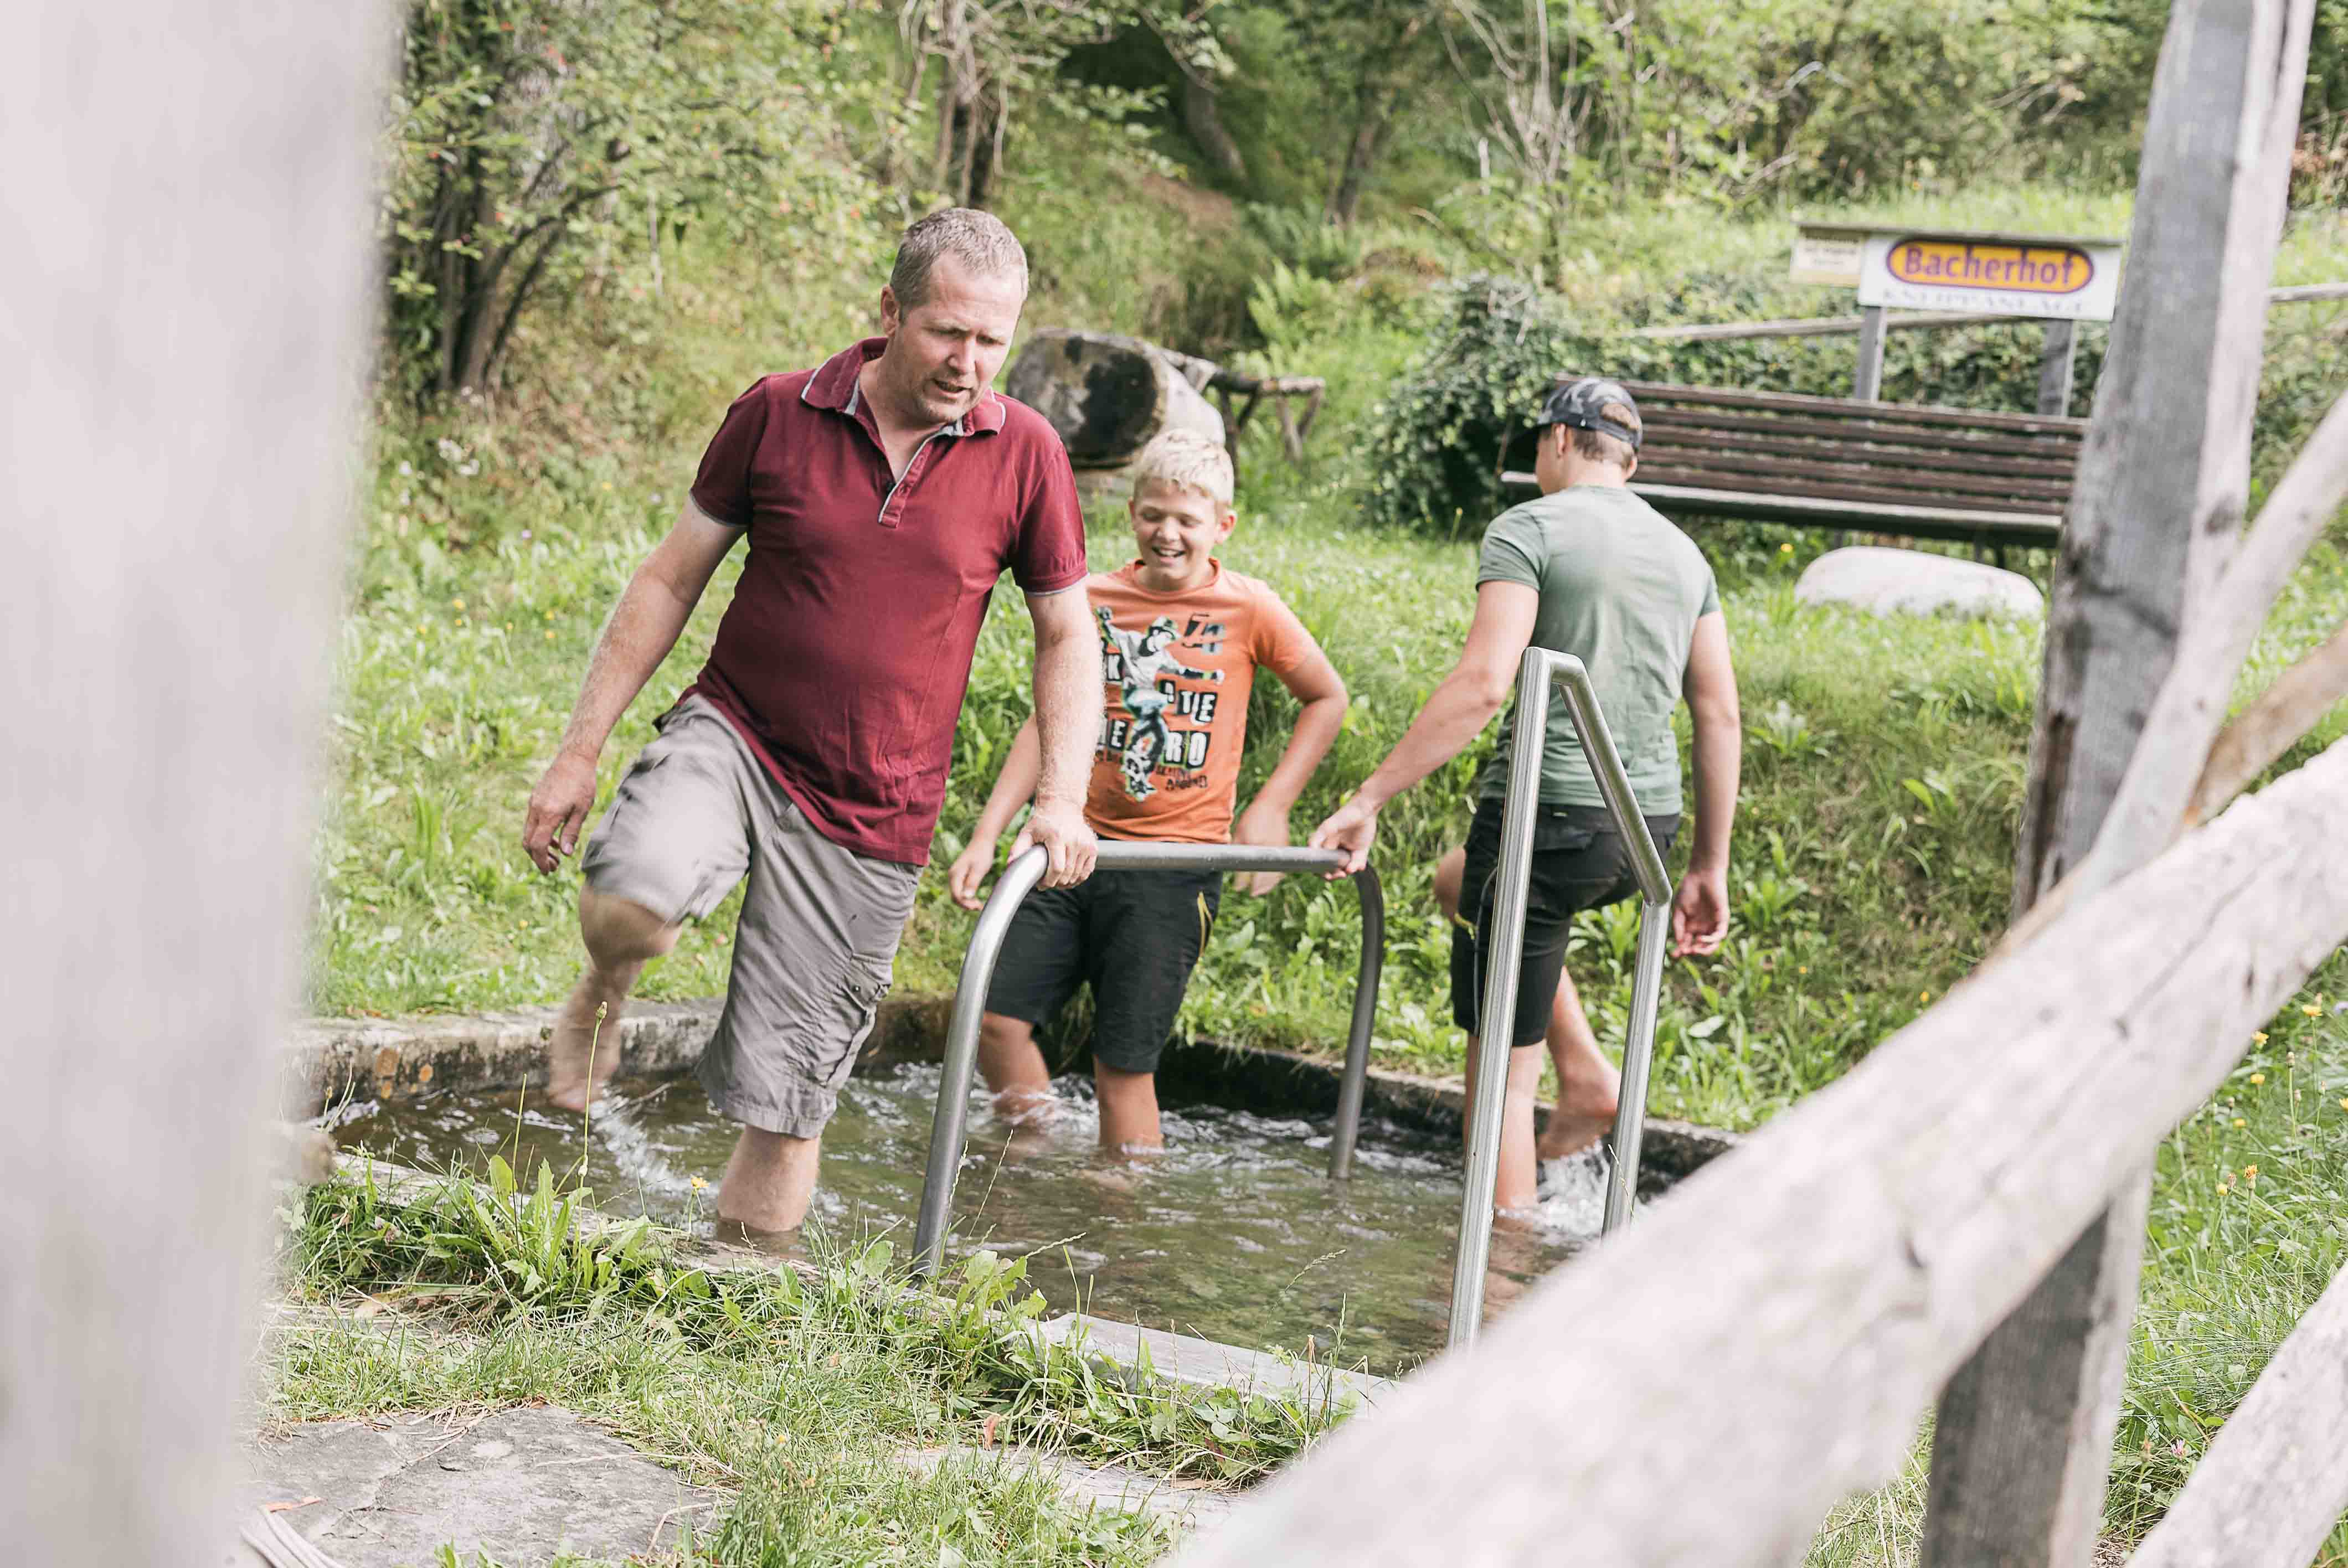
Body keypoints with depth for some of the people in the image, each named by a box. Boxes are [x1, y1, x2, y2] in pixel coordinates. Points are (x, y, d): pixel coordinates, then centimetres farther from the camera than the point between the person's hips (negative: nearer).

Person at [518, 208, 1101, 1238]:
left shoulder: (1025, 454, -2)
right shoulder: (777, 414, -4)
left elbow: (1066, 632, 8)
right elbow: (671, 581, 3)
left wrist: (1061, 799, -4)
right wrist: (580, 752, 1)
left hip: (873, 813, 1)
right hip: (732, 732, 0)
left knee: (783, 1103, 1)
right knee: (633, 896, -33)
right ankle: (605, 992, 4)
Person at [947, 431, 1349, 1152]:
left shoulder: (1248, 609, -3)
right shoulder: (1093, 600, 5)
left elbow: (1327, 698, 10)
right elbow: (1048, 723, 11)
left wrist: (1271, 807, 1)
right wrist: (985, 838, 6)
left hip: (1177, 862, -3)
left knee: (1124, 1063, -3)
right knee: (991, 1017, -4)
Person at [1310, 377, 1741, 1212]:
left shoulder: (1530, 529, -6)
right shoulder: (1684, 552, 14)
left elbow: (1482, 684, -19)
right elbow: (1720, 719, 12)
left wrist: (1370, 798, -17)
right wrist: (1709, 868, 17)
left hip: (1549, 814, -7)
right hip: (1646, 829, 7)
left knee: (1501, 1066, 2)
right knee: (1465, 879, 34)